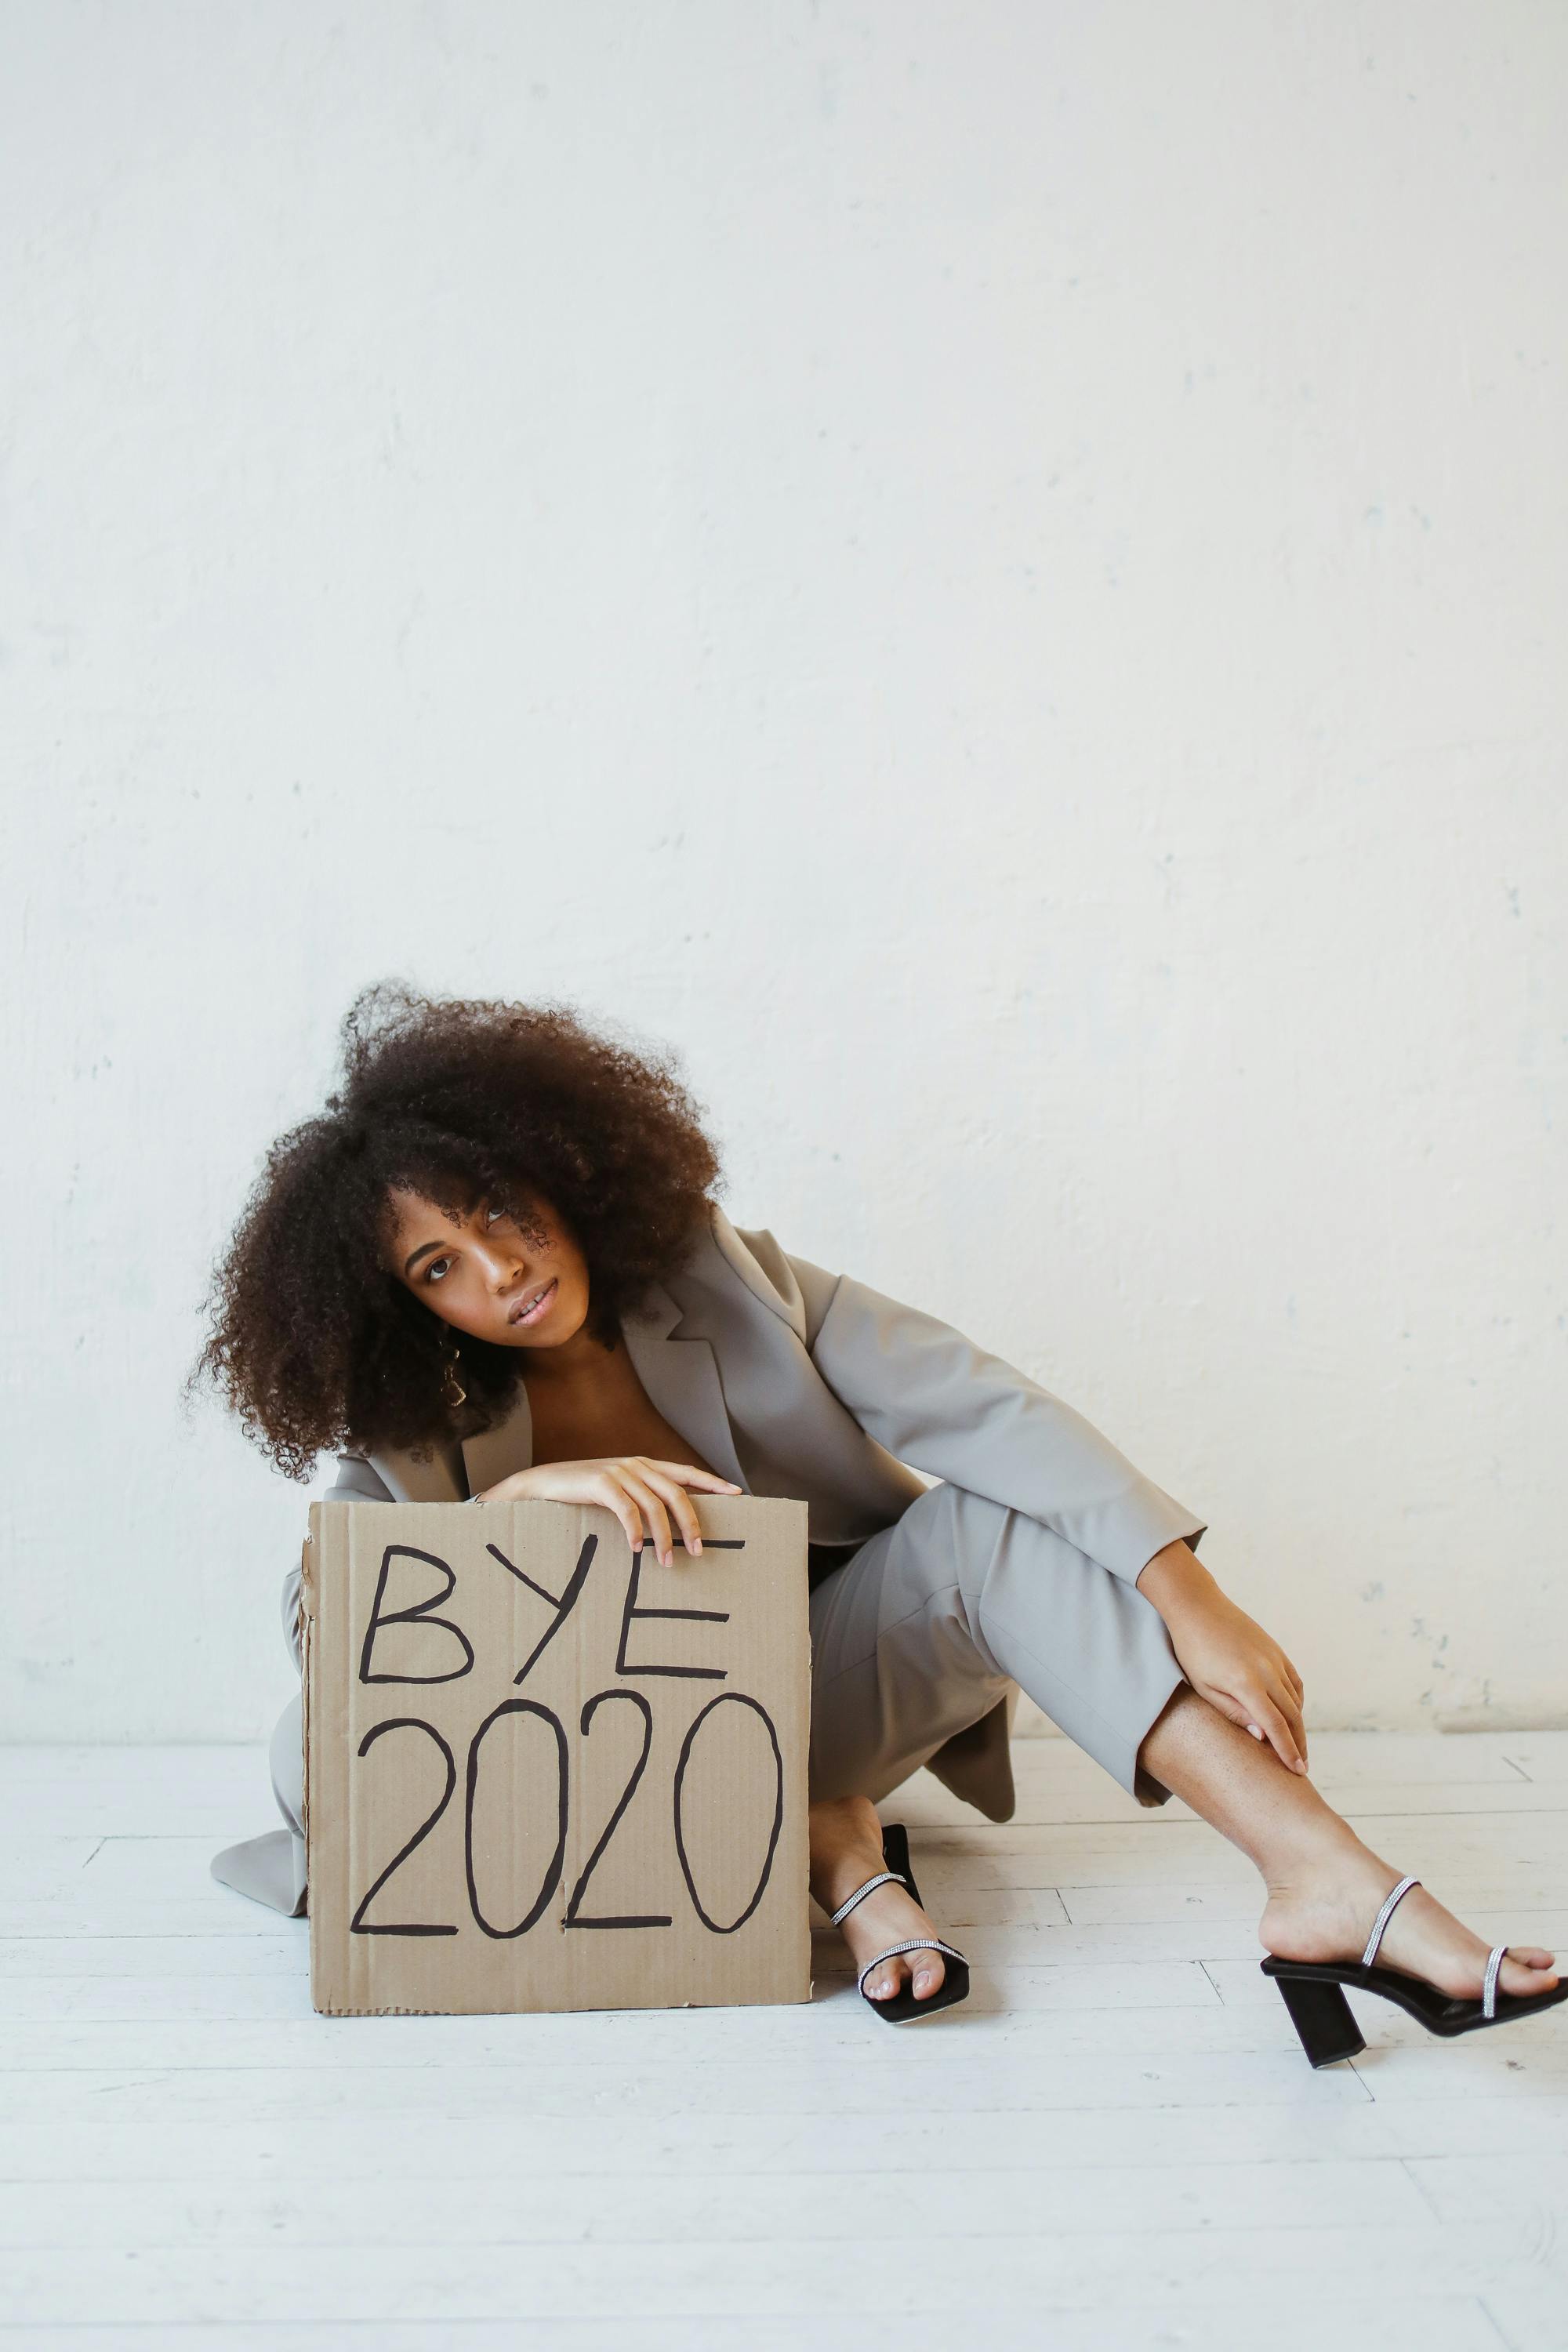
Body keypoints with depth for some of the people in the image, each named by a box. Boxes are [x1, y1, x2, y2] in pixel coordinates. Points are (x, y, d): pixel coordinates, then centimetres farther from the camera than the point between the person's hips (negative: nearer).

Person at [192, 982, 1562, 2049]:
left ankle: (1335, 1888, -36)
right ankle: (826, 1847, -24)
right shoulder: (421, 1436, -7)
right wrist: (522, 1498, -35)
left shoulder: (723, 1283, -10)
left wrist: (1186, 1600, -31)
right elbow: (321, 1612, -21)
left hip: (810, 1694, 0)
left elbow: (983, 1409, -19)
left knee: (993, 1522, -28)